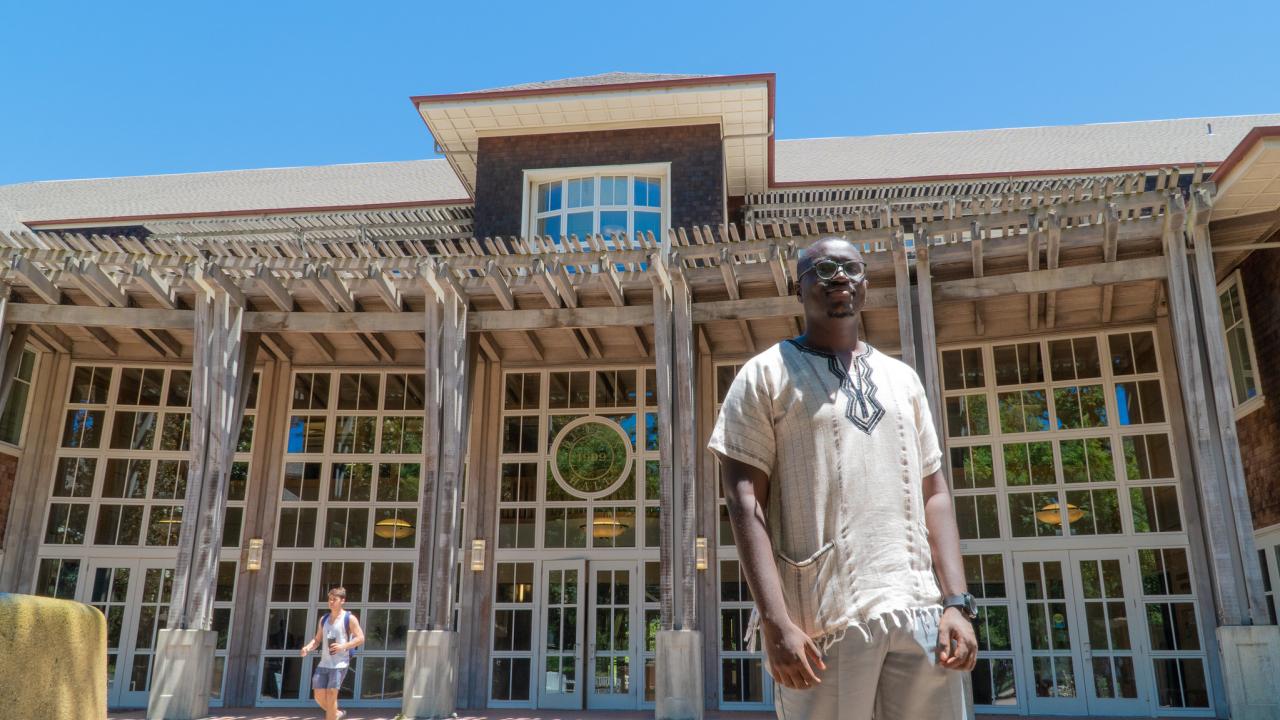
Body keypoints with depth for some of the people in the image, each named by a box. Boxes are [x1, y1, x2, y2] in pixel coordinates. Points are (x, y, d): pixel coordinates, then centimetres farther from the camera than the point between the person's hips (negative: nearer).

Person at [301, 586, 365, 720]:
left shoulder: (349, 619, -4)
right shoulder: (323, 619, 14)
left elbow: (360, 638, -7)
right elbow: (317, 640, 17)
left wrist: (343, 646, -19)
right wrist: (308, 647, -5)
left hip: (340, 663, -6)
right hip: (324, 663, 6)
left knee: (331, 695, -11)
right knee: (319, 696, 4)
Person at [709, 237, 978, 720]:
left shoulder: (901, 378, 17)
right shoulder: (766, 374, 3)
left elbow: (933, 493, 13)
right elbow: (745, 500, -5)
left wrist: (957, 602, 0)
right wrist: (776, 621, -15)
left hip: (919, 612, 4)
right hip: (822, 619, -4)